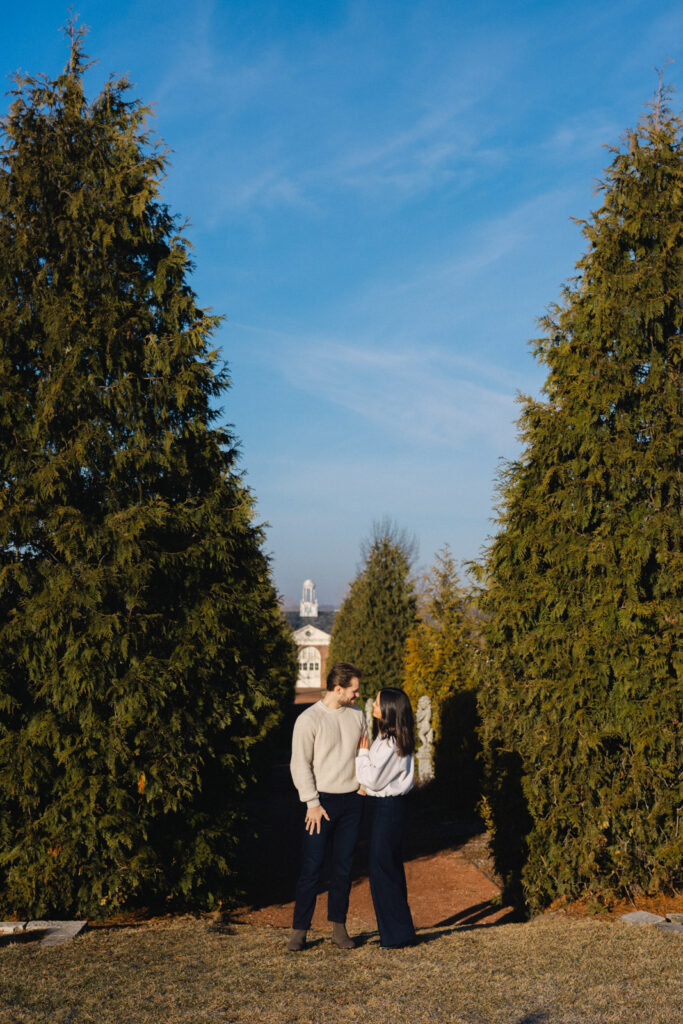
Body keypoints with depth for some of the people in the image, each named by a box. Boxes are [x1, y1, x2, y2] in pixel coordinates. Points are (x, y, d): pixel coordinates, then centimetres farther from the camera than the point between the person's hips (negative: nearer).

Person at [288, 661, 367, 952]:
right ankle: (299, 930, 5)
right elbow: (300, 765, -8)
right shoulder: (309, 720, -8)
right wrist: (312, 804, -12)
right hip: (323, 801, -5)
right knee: (312, 868, -4)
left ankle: (339, 928, 17)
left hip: (352, 800, 5)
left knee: (344, 867, 9)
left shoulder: (356, 716, 8)